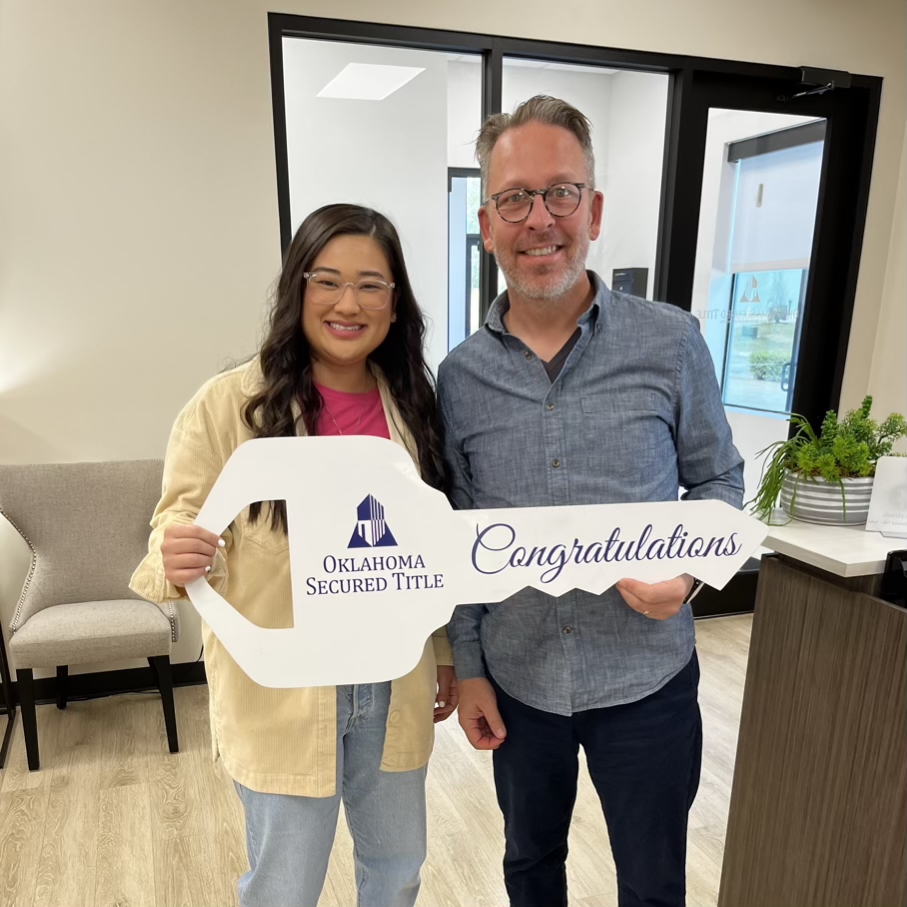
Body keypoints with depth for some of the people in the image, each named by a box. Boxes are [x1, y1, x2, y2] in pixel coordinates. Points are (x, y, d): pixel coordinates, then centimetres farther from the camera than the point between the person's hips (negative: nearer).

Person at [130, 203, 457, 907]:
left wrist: (448, 653, 12)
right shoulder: (230, 403, -15)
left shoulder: (412, 403, -1)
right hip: (283, 691, -3)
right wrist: (176, 562, -33)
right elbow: (179, 528, -10)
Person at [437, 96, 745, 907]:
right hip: (515, 680, 2)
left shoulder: (671, 342, -11)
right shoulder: (460, 376, -5)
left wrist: (687, 567, -19)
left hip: (647, 679, -1)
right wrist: (467, 668, 2)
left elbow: (718, 480, 1)